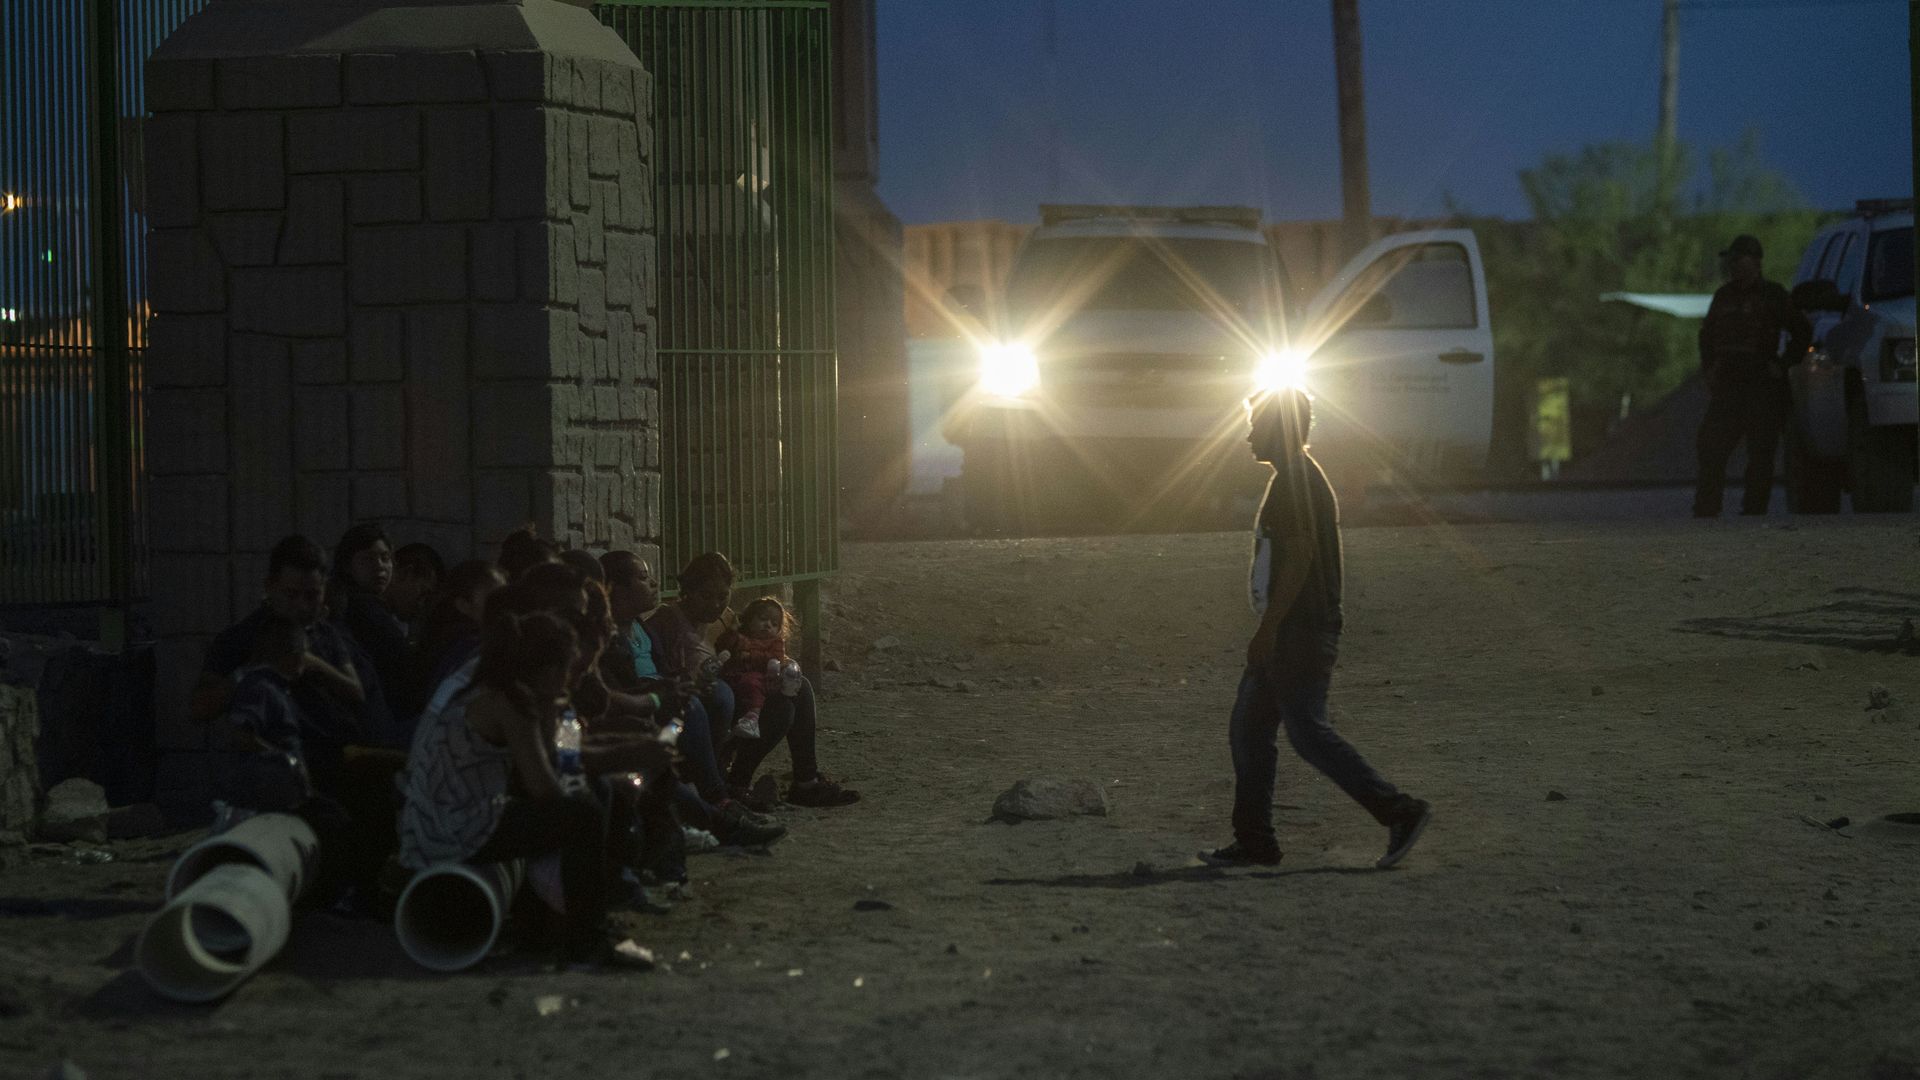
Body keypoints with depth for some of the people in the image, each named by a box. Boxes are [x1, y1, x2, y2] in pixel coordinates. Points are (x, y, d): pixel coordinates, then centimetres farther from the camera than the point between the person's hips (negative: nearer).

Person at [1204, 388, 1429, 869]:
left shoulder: (1295, 482, -14)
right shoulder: (1299, 478, 19)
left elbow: (1298, 559, -22)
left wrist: (1267, 629, -22)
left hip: (1299, 631, -11)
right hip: (1291, 633, 11)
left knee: (1308, 732, -10)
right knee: (1247, 730, 10)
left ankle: (1400, 811, -7)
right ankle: (1253, 842, 11)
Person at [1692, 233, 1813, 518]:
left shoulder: (1772, 295, -1)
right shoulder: (1723, 296, 15)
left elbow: (1802, 333, 2)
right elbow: (1707, 335, 27)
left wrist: (1783, 365, -3)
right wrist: (1708, 369, 15)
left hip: (1762, 387, -5)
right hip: (1725, 386, 5)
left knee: (1760, 456, -3)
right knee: (1711, 450, -3)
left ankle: (1754, 511, 2)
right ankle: (1705, 512, 1)